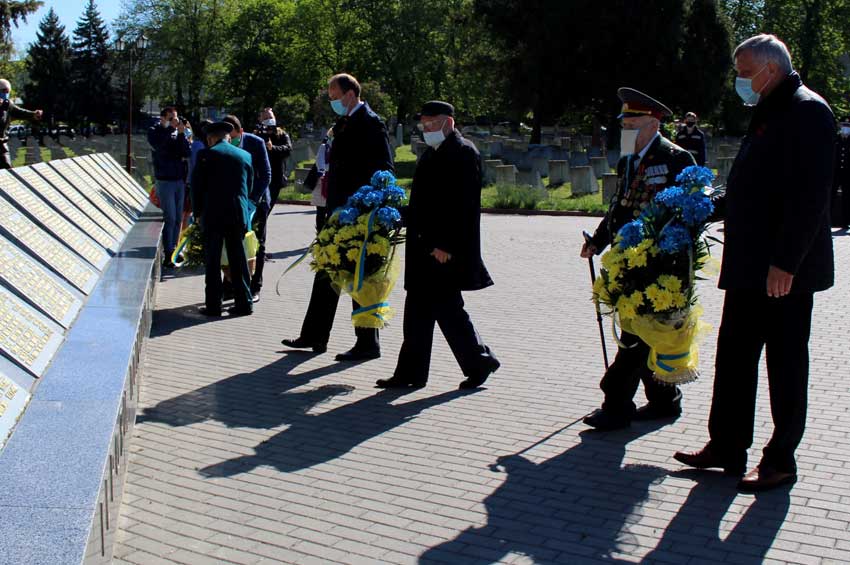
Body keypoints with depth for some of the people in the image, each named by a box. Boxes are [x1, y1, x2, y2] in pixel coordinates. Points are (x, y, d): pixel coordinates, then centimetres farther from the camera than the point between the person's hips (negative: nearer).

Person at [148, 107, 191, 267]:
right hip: (165, 181, -4)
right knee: (170, 219, -9)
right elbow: (158, 145, -22)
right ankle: (167, 255, -5)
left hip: (180, 180, 5)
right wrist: (170, 128, -21)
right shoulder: (154, 132, -1)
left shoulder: (178, 132, 8)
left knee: (178, 218, 8)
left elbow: (186, 153, -4)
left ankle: (173, 249, 19)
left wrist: (181, 134, -15)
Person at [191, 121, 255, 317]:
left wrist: (198, 213, 10)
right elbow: (249, 187, 12)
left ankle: (213, 305, 4)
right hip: (238, 215, 3)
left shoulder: (205, 155, -4)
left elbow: (197, 186, -1)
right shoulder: (245, 156, 7)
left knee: (212, 262, 3)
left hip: (213, 215, -3)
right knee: (238, 259, 10)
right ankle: (244, 302, 12)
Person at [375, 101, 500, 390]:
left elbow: (463, 205, -19)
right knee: (418, 310, 9)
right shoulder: (433, 153, 16)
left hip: (445, 249, -9)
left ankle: (479, 361, 12)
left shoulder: (463, 153, -12)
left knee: (445, 307, -4)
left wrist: (446, 245, -22)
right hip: (425, 245, 9)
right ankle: (410, 373, 14)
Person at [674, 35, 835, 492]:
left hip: (784, 269, -9)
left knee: (785, 362, 2)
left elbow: (810, 194, -21)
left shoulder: (807, 111, -13)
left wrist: (786, 263, -24)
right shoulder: (768, 113, 17)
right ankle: (726, 447, 24)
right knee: (734, 355, 13)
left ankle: (780, 460, 13)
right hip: (749, 265, 9)